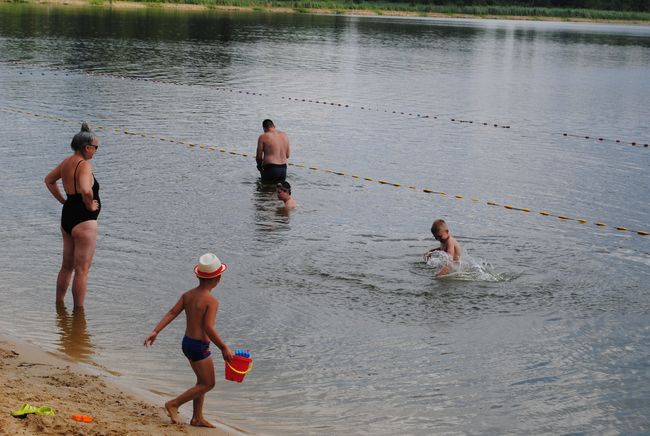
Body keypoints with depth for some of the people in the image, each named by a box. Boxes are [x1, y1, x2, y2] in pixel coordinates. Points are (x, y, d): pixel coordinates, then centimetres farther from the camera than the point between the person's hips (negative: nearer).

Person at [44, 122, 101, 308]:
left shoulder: (67, 162, 7)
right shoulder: (84, 165, -19)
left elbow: (49, 180, 25)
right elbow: (86, 190, -37)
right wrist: (90, 206, -19)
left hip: (67, 216, 9)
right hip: (83, 221, -9)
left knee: (67, 266, 21)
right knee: (82, 270, 0)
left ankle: (59, 305, 31)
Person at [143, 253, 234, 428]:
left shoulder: (188, 294, 3)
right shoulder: (211, 301, -19)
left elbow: (172, 313, -5)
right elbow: (209, 328, -26)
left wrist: (155, 331, -8)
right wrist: (224, 348, -19)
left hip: (187, 342, 9)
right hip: (199, 346, -8)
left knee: (202, 381, 21)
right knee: (208, 383, 7)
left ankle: (197, 418, 27)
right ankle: (174, 404, 7)